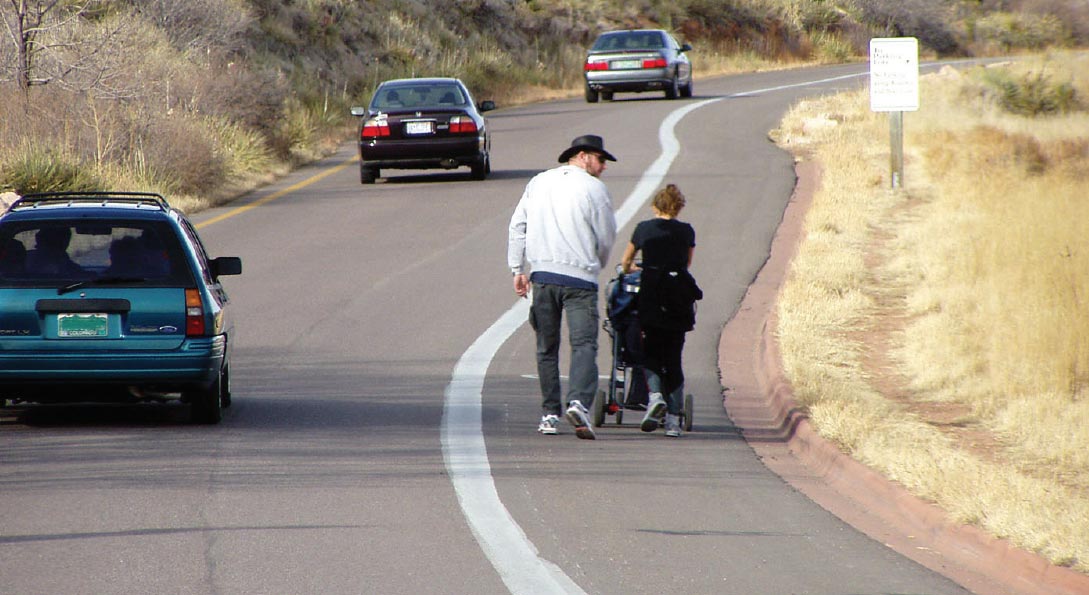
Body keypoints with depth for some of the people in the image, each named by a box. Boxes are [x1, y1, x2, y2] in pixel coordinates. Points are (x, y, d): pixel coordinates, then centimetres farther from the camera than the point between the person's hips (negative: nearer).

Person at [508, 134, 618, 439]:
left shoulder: (538, 183, 13)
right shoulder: (594, 189, -3)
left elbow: (517, 227, 11)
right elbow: (606, 238, 1)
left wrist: (518, 270, 12)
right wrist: (595, 265, 20)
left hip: (542, 275, 4)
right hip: (580, 277, -4)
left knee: (547, 348, 13)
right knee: (584, 343, -8)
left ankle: (550, 414, 13)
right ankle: (579, 401, -29)